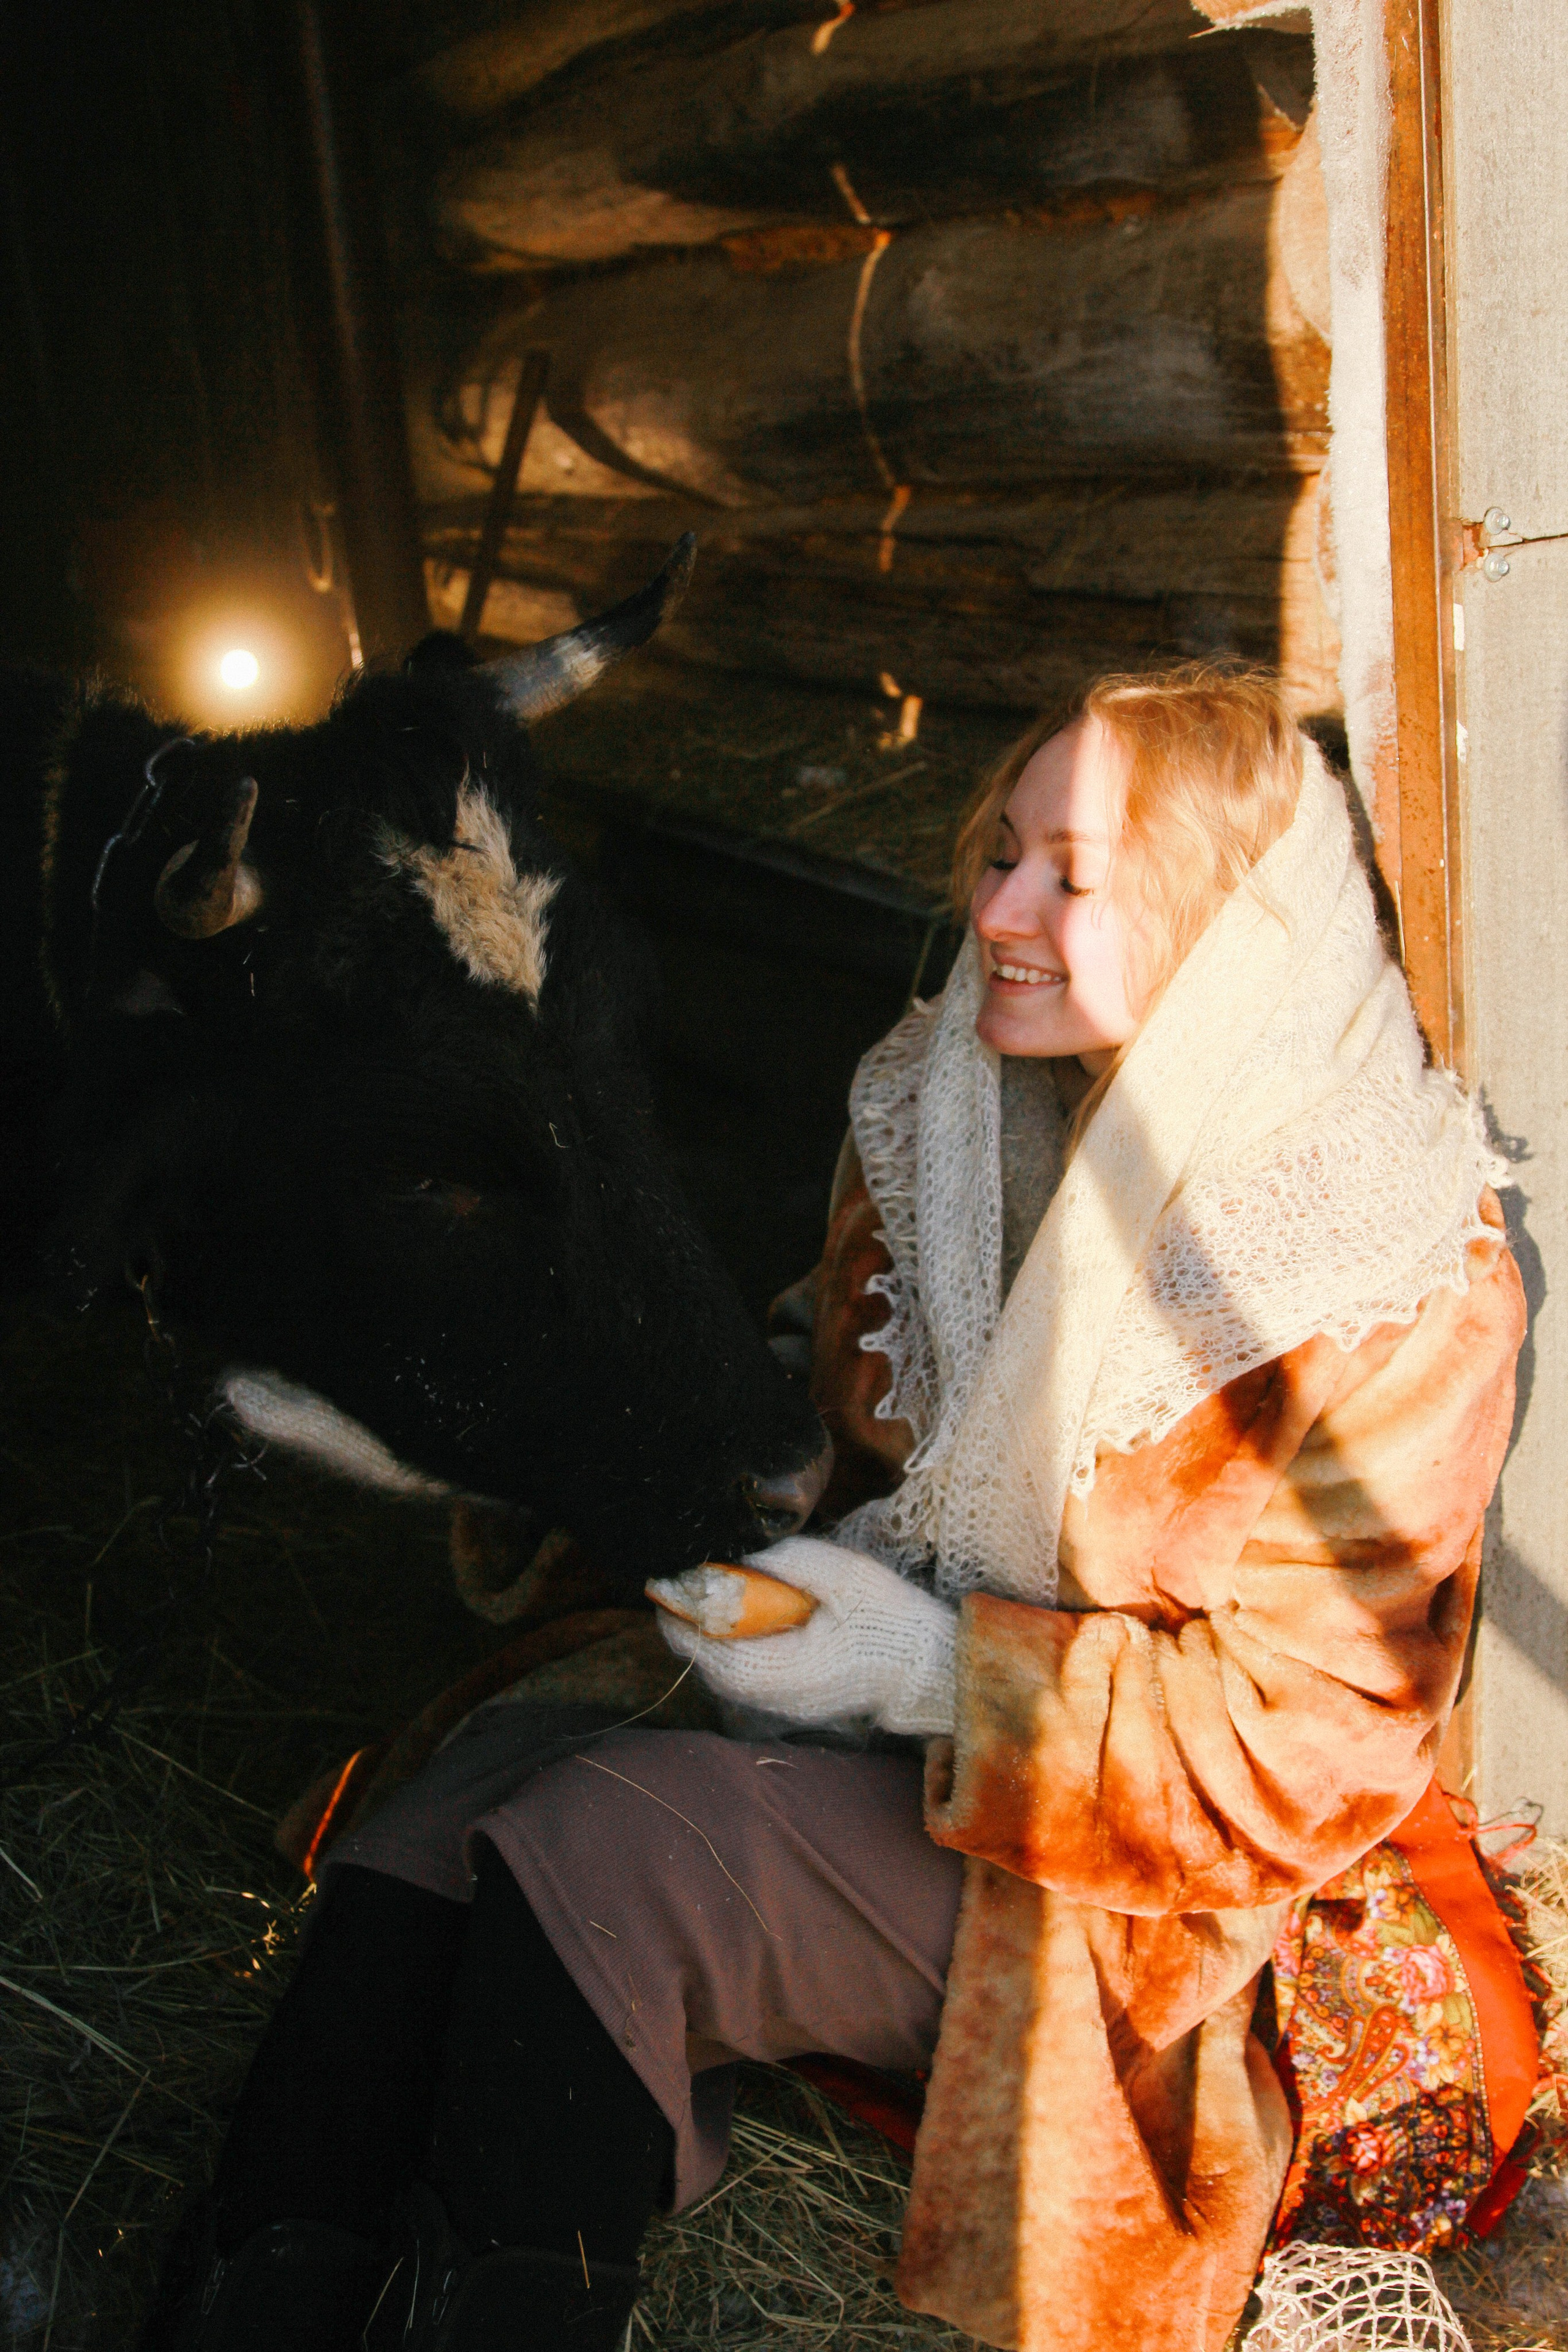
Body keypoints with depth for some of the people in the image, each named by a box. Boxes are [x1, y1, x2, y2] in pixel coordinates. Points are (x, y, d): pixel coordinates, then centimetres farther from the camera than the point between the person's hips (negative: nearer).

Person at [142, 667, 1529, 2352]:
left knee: (601, 1846, -29)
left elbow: (1307, 1740, -15)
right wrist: (762, 1564, -2)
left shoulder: (1403, 1290, -15)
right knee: (473, 1784, -24)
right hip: (883, 1725, 6)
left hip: (1144, 1893, -5)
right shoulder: (937, 1115, 4)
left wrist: (938, 1667, -21)